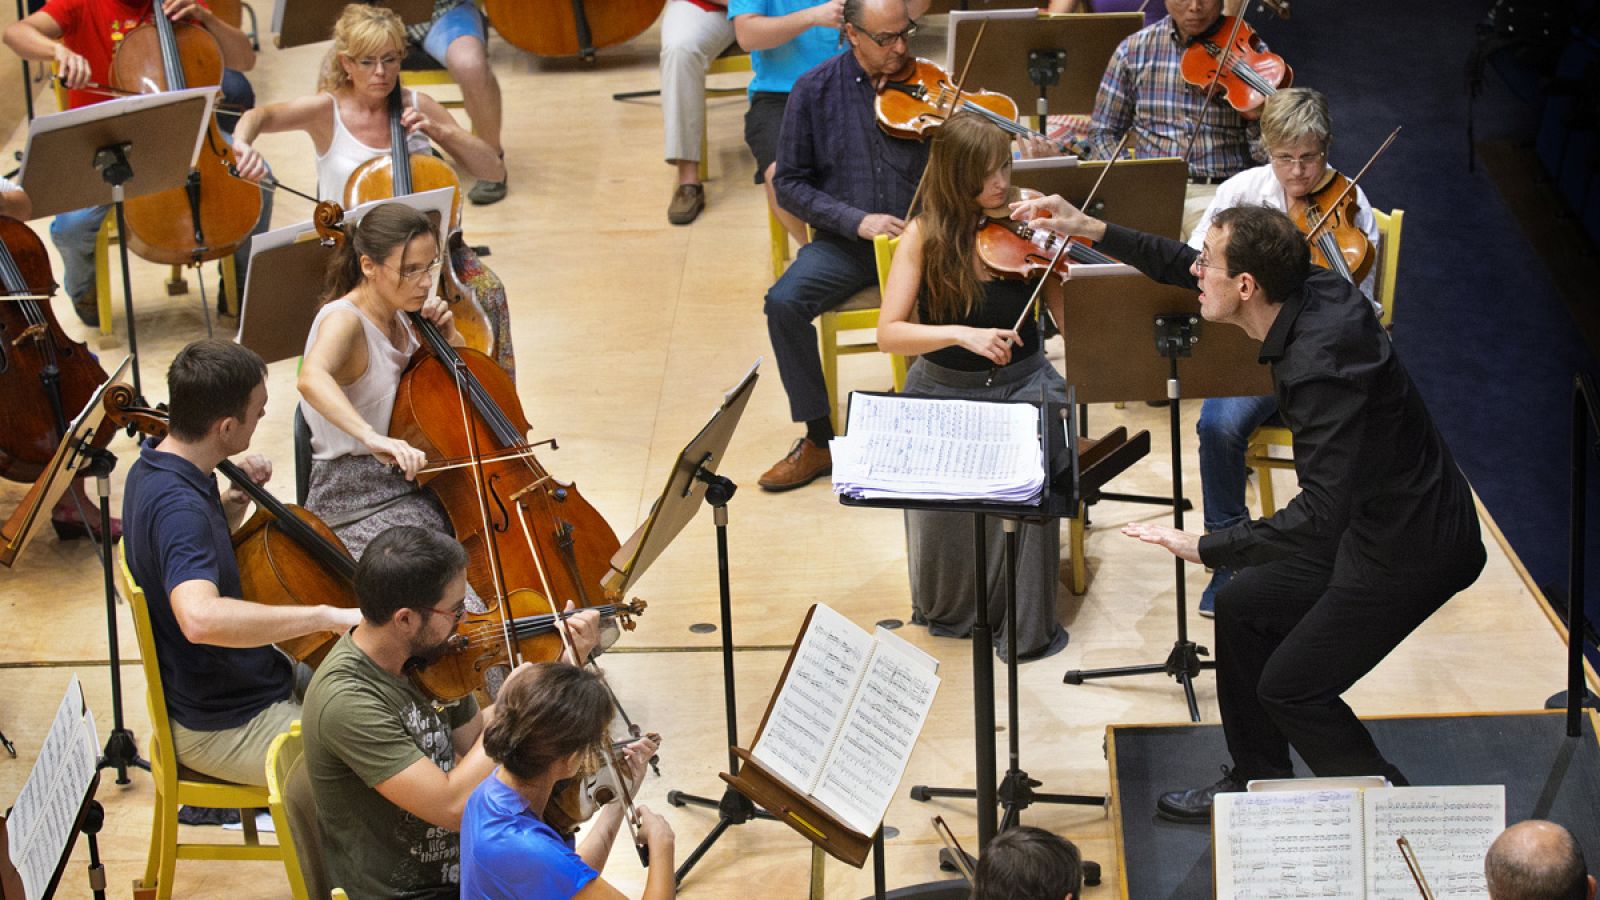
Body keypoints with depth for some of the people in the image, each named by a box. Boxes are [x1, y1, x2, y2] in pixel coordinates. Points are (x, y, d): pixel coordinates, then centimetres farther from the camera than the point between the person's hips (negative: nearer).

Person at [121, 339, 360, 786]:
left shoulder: (155, 469, 2)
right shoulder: (177, 506, -29)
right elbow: (200, 618, -47)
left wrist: (235, 502, 2)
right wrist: (326, 615, -42)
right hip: (221, 730, -10)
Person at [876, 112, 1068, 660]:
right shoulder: (925, 237, -8)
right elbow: (889, 334, -15)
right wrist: (960, 334, -30)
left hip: (1023, 385, 0)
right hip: (944, 389, 0)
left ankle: (1028, 623, -11)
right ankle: (947, 607, 8)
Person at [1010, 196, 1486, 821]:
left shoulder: (1321, 363, -33)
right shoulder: (1315, 295, -6)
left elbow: (1321, 514, -37)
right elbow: (1182, 270, 12)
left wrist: (1205, 547, -32)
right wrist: (1092, 231, 10)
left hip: (1414, 551, -10)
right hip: (1367, 522, 10)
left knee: (1290, 686, -4)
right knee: (1243, 606, 15)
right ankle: (1256, 786, 30)